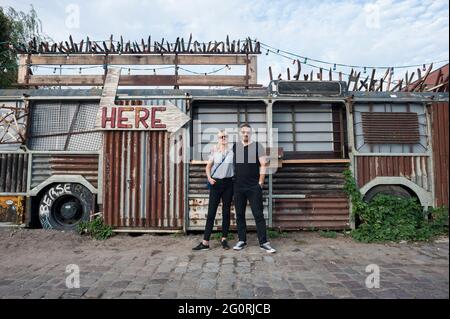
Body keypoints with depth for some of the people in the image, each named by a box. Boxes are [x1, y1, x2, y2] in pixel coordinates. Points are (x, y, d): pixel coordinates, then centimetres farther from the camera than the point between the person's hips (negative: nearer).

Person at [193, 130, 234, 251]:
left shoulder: (232, 152, 5)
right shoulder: (214, 152, 6)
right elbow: (208, 167, 8)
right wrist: (209, 178, -8)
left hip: (228, 183, 1)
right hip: (216, 183, 0)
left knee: (226, 212, 7)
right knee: (211, 212, -2)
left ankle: (224, 239, 19)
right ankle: (205, 242, 0)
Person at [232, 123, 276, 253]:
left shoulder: (258, 146, 0)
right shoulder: (234, 147, 8)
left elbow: (263, 165, -2)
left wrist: (260, 183, -7)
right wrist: (233, 181, 8)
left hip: (254, 187, -3)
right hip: (238, 188, 3)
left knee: (258, 215, -1)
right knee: (239, 215, 9)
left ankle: (263, 242, 6)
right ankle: (242, 241, 20)